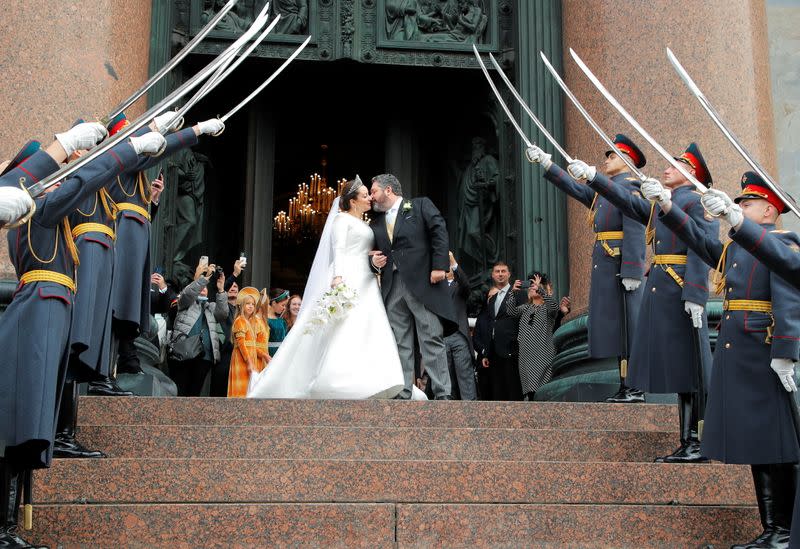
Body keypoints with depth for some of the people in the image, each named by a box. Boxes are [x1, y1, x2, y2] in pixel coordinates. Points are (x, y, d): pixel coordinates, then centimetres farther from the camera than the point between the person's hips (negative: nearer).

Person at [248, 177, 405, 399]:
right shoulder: (342, 218, 3)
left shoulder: (365, 226, 27)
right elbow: (338, 250, -11)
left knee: (366, 337, -4)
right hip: (346, 282, -8)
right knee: (344, 333, -18)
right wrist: (338, 278, -24)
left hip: (365, 286, 8)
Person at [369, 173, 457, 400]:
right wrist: (374, 261, 2)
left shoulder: (420, 205, 8)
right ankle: (403, 396, 4)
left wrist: (439, 266, -12)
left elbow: (439, 232, -2)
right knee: (399, 344, 2)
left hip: (423, 283, -5)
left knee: (432, 340, -6)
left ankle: (443, 395, -4)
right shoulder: (375, 223, 21)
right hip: (392, 287, 5)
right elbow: (371, 252, 26)